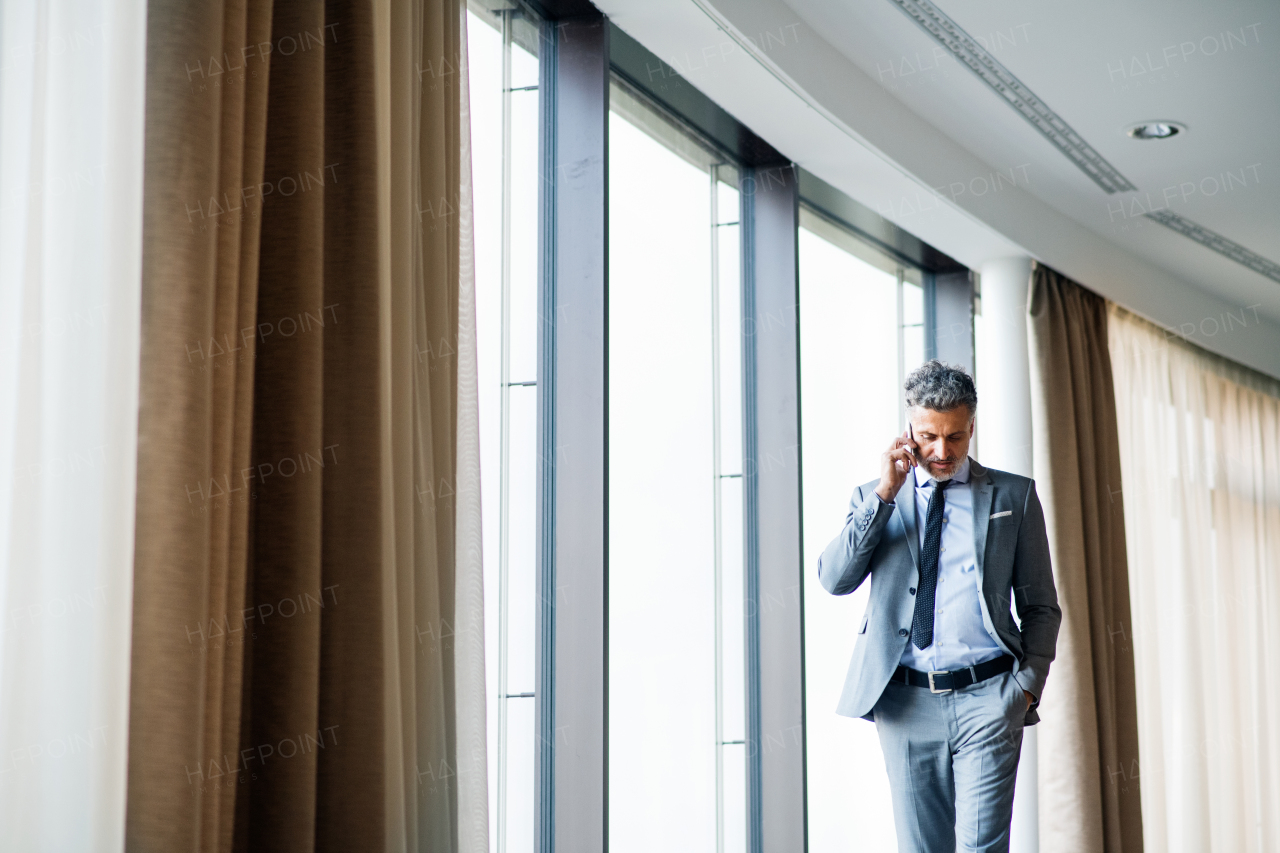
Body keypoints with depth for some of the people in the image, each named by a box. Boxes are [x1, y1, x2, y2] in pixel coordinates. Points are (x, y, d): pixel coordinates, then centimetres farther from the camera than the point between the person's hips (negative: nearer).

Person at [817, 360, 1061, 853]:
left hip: (986, 698, -2)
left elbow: (1041, 606, 10)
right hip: (904, 701, 2)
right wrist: (884, 493, -6)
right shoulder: (873, 499, 13)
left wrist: (1027, 684, -3)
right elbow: (834, 580, -2)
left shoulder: (1013, 496, 10)